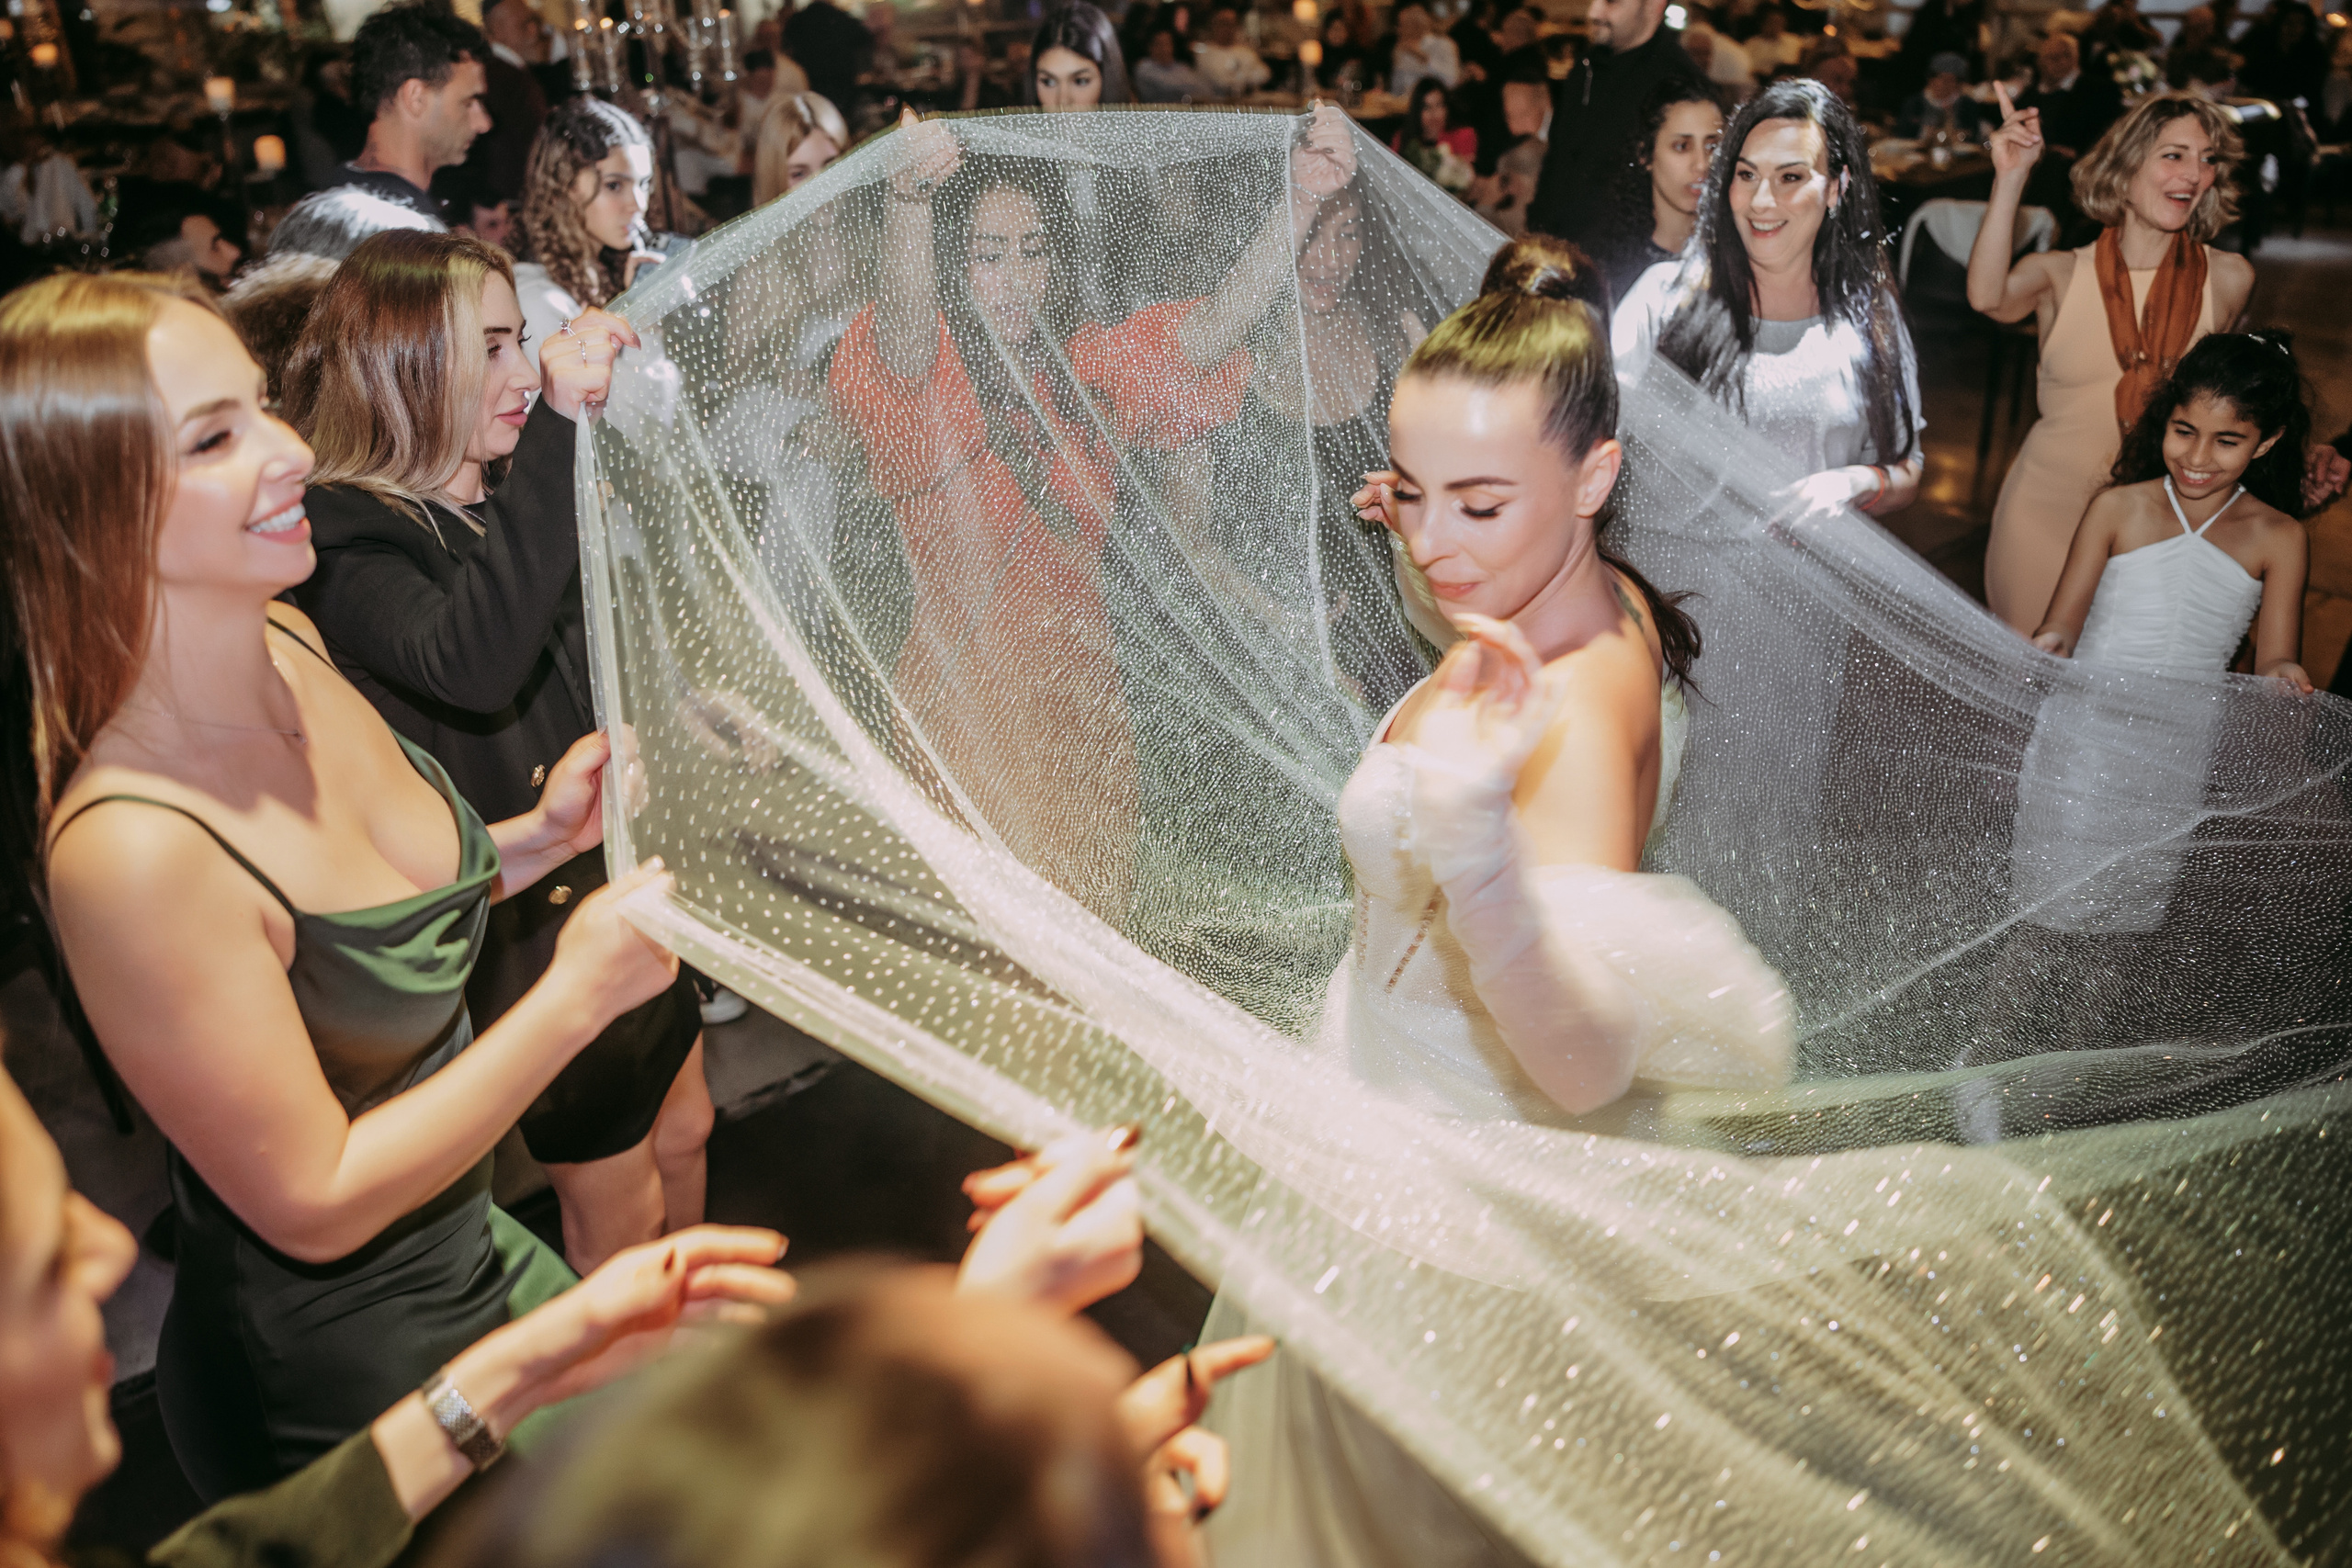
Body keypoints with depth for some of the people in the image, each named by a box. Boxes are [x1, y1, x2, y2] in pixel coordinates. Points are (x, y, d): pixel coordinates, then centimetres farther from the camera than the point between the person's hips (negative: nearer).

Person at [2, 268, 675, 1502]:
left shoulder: (285, 641, -8)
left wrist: (532, 843, -8)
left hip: (473, 1252, 7)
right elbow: (315, 1202, -24)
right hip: (330, 1389, -6)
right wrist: (578, 991, -24)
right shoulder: (133, 846, -32)